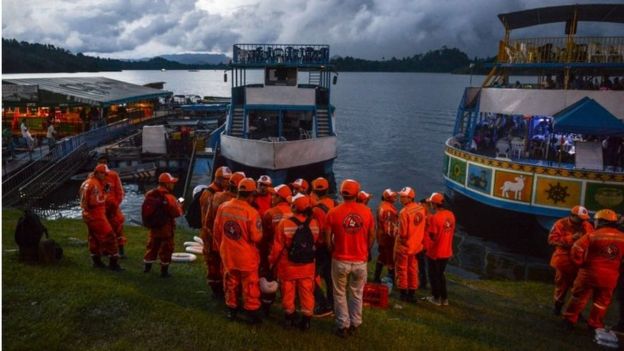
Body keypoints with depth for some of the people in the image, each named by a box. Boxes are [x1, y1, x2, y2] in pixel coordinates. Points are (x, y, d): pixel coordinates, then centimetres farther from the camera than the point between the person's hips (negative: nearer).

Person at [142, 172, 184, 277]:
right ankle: (164, 271, 11)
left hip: (153, 226, 6)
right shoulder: (169, 197, -23)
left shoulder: (150, 194, -2)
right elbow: (176, 213, -20)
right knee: (166, 249, 5)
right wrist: (180, 206, -3)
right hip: (166, 227, -6)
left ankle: (147, 267, 31)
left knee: (152, 246, 20)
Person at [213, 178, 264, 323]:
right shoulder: (252, 212, -22)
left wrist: (221, 246, 18)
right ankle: (252, 312, 19)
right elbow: (256, 237, -17)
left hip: (227, 254, 4)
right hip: (247, 256, -4)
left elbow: (216, 231, 3)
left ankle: (231, 310, 31)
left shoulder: (223, 207, -7)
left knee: (231, 283, 20)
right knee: (250, 285, 11)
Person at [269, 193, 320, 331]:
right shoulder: (314, 223, -12)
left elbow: (278, 247, -14)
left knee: (288, 292, 16)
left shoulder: (284, 223, -21)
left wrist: (272, 261, 2)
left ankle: (290, 317, 30)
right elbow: (316, 242, 3)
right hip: (307, 265, 2)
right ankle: (306, 319, 21)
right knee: (306, 292, 14)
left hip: (288, 265, -2)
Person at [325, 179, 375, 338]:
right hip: (360, 261, 2)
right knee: (357, 294, 18)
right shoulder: (366, 212, -6)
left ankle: (343, 325, 19)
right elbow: (372, 237, 2)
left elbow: (328, 239, -6)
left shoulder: (333, 212, -11)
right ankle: (355, 324, 26)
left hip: (340, 260, -1)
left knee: (340, 294, 14)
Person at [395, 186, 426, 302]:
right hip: (416, 245, 6)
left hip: (404, 246, -6)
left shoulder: (404, 212, -24)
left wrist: (400, 238, 0)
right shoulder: (421, 208, -2)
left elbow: (402, 232, -20)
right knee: (413, 270, 16)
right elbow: (422, 226, 7)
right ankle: (411, 294, 23)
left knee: (402, 270, 9)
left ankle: (403, 294, 15)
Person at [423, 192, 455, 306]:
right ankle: (444, 298, 26)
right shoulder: (451, 215, 1)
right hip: (446, 251, 7)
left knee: (434, 275, 12)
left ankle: (436, 298, 22)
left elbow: (432, 236, -20)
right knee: (440, 274, 22)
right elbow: (452, 231, 9)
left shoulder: (433, 217, -22)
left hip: (435, 252, -7)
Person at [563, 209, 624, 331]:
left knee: (579, 297, 12)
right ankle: (595, 324, 24)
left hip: (590, 272, -2)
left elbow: (576, 250, -18)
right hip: (610, 276, 2)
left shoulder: (593, 235, -12)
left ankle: (570, 319, 19)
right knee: (602, 301, 17)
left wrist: (581, 263, -4)